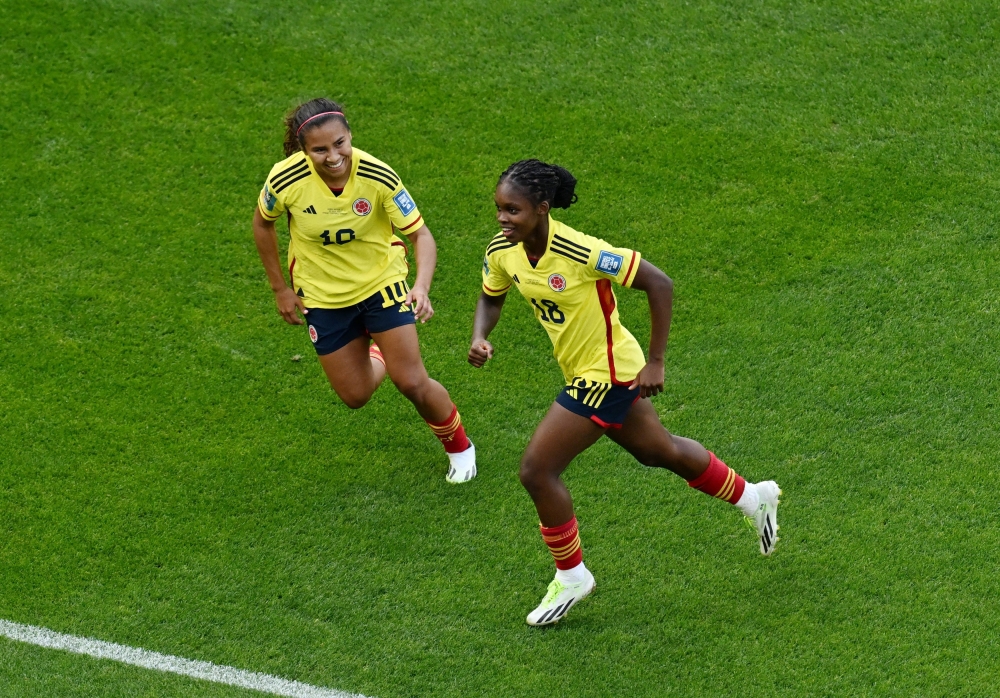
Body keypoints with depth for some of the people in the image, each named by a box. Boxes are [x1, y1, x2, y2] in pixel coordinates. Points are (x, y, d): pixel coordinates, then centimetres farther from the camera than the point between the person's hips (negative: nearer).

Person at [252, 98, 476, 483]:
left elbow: (421, 235, -20)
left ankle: (459, 447, 24)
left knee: (412, 383, -6)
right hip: (322, 295, 1)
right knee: (355, 396, 8)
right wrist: (280, 288, 1)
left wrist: (422, 285, -38)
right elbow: (262, 224, -2)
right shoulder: (286, 180, -24)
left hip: (382, 281, -1)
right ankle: (375, 358, 45)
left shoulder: (377, 176, -27)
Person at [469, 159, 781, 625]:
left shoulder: (579, 252, -30)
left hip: (606, 373, -8)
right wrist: (480, 338, -10)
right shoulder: (502, 251, -9)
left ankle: (571, 575, 12)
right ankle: (752, 497, 47)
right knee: (657, 451, 26)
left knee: (537, 470, -9)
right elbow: (491, 298, 12)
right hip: (583, 372, 8)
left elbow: (659, 284, -25)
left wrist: (655, 363, -22)